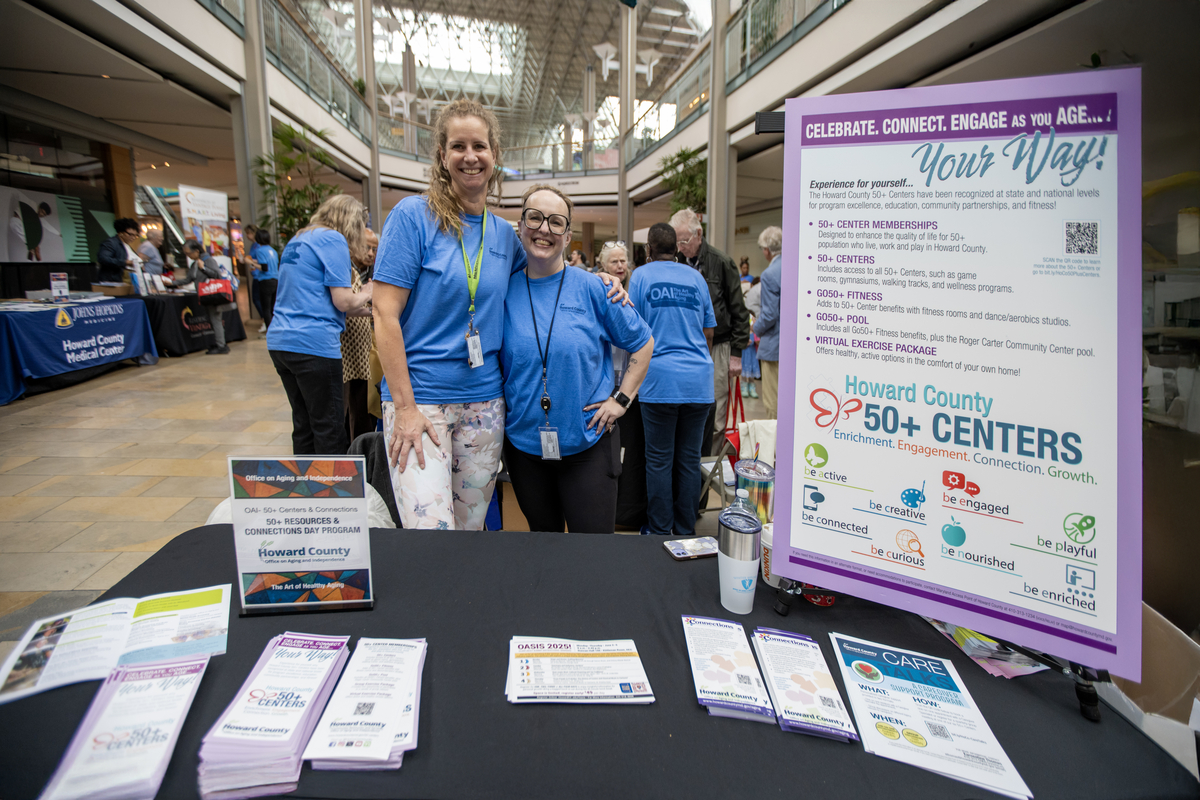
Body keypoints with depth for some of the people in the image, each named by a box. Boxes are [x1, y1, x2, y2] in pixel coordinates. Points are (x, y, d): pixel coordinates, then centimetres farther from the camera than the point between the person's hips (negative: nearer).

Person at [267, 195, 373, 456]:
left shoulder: (297, 241, 20)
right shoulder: (333, 239, -6)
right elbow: (343, 301, -11)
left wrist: (363, 310, 22)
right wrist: (366, 294, 10)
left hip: (279, 342, 9)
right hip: (313, 344, -9)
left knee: (303, 424, 15)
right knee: (329, 428, -2)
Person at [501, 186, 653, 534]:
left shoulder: (592, 288, -6)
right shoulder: (505, 291, 0)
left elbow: (642, 344, 3)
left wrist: (621, 399, -4)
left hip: (588, 443, -2)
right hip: (524, 443, 2)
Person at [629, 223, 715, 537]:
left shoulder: (641, 275, 2)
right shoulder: (695, 277, 11)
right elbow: (709, 332, 16)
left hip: (660, 378, -3)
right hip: (699, 380, 3)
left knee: (659, 460, 5)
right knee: (689, 459, 9)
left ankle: (659, 532, 12)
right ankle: (686, 532, 18)